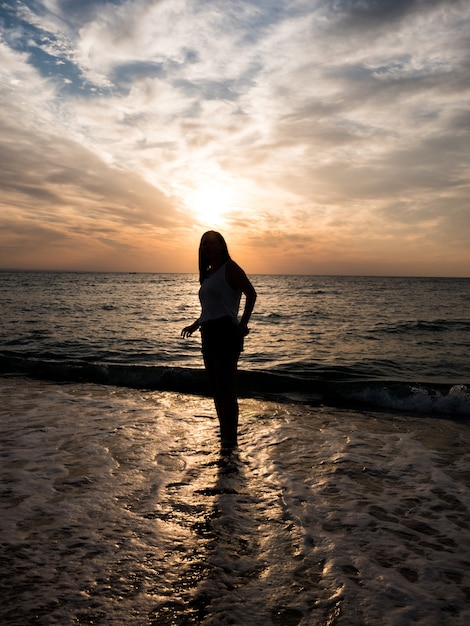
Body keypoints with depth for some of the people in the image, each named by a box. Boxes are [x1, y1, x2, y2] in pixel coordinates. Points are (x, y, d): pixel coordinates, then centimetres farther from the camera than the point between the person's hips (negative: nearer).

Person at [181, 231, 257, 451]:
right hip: (209, 334, 9)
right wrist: (195, 325, 25)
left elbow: (251, 293, -13)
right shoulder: (207, 274, 20)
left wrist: (243, 323, -22)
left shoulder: (229, 268, -4)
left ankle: (230, 438, -1)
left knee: (226, 387, -9)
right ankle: (224, 432, 25)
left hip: (226, 332, -9)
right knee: (216, 388, 13)